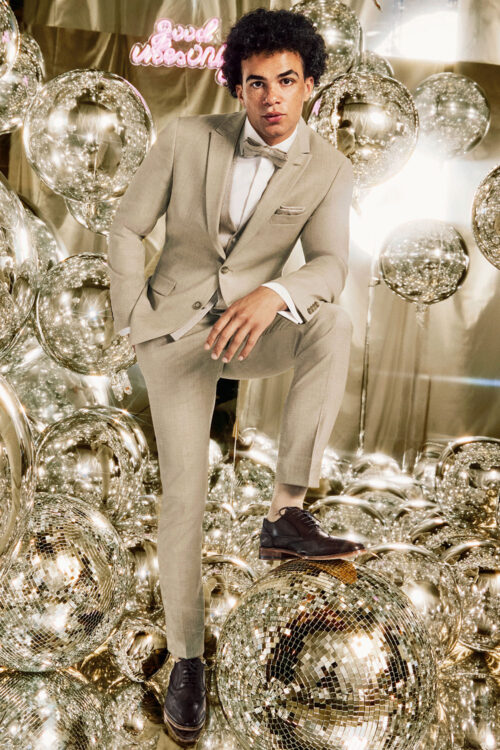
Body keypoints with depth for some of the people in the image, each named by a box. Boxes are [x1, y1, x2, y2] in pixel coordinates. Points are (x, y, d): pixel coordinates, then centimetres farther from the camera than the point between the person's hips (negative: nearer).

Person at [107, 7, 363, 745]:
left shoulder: (329, 171, -7)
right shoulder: (187, 136, -9)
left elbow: (330, 268, -17)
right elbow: (127, 228, -2)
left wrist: (272, 295, -38)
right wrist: (135, 323, -7)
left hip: (251, 329, 1)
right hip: (173, 329, -1)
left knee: (332, 324, -32)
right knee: (185, 495, -12)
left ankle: (286, 515, -25)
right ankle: (186, 657, 6)